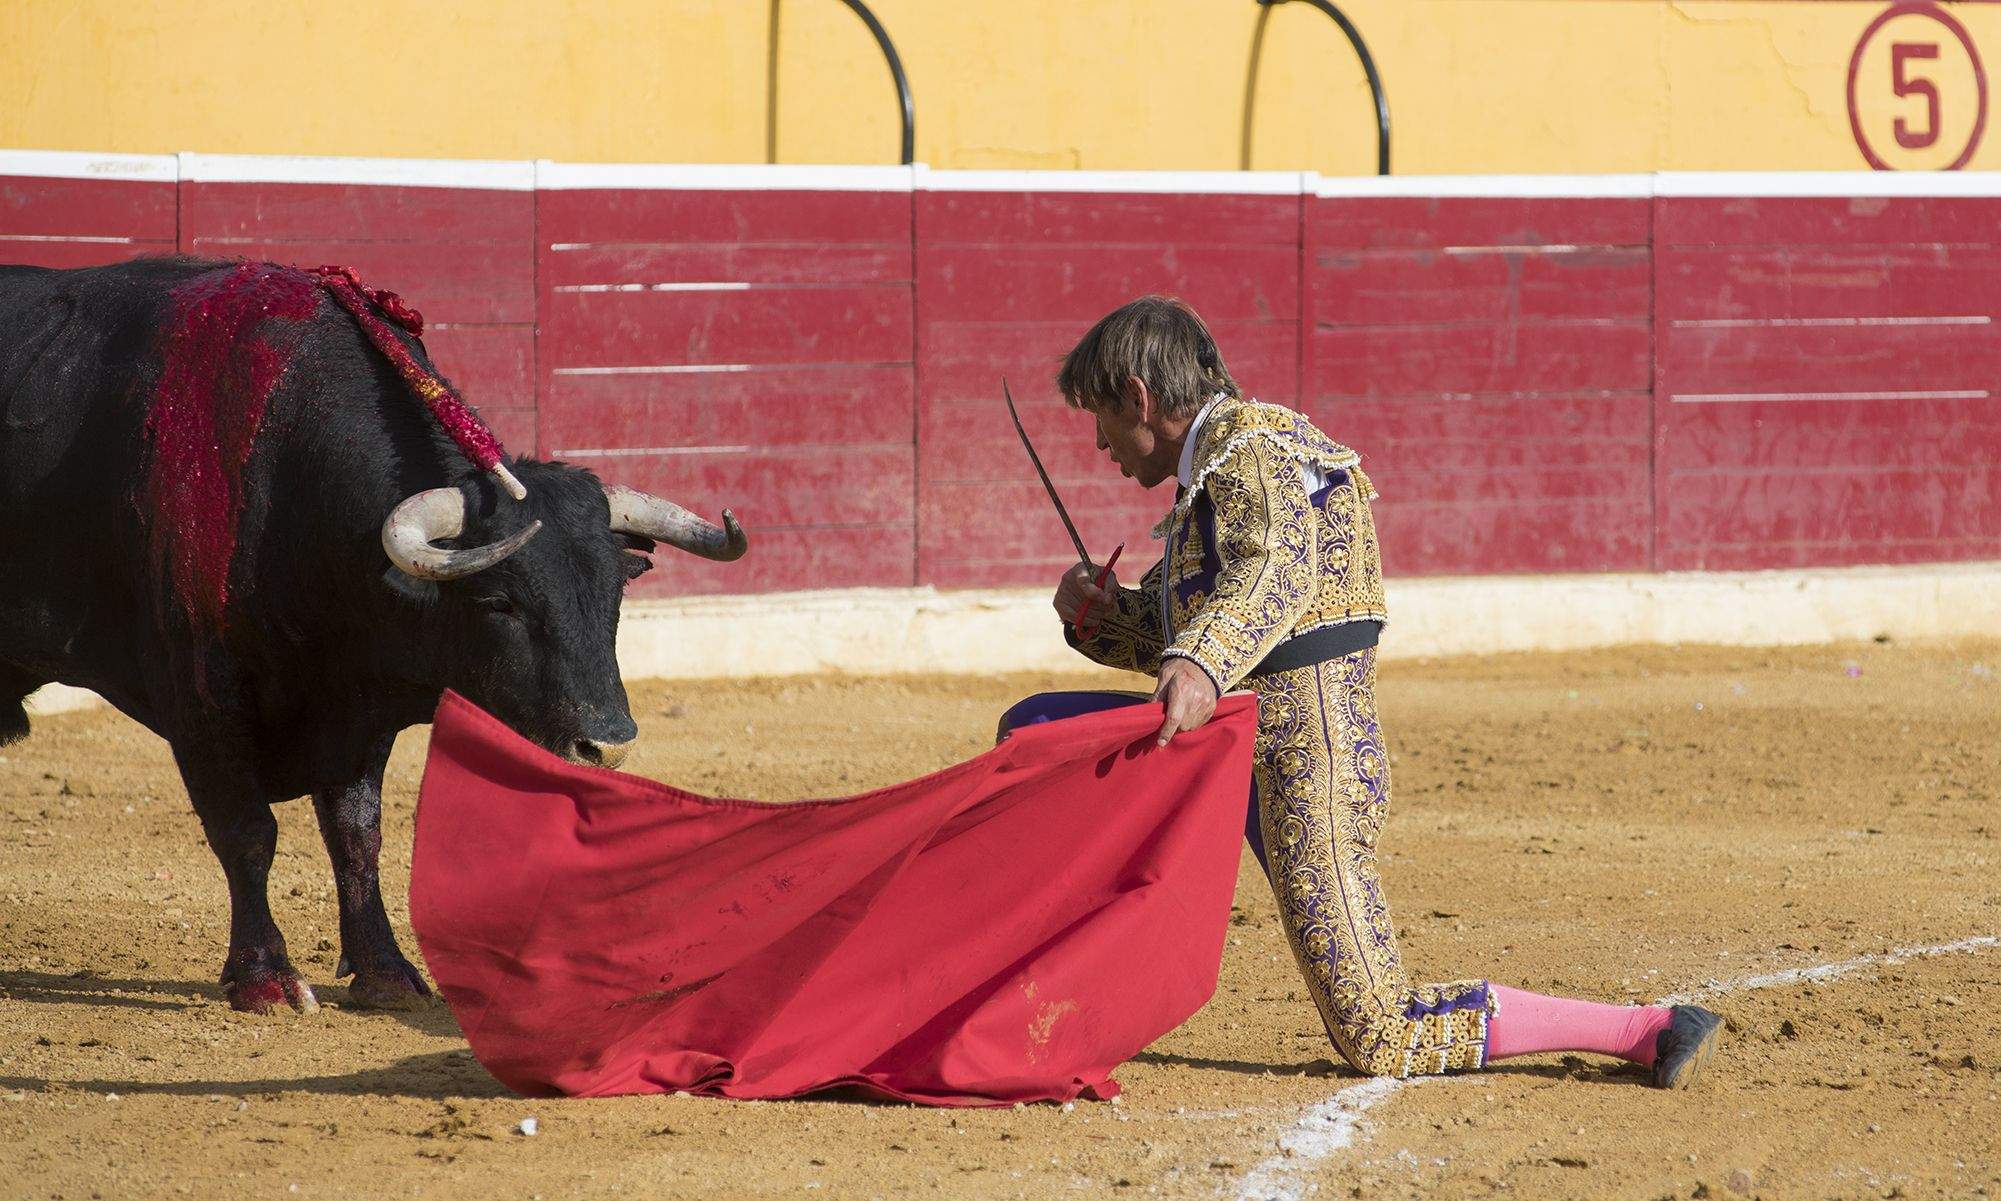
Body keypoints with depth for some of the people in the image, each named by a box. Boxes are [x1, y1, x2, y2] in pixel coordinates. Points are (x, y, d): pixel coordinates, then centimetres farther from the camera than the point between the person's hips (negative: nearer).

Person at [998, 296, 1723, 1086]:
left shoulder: (1250, 444, -11)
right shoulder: (1212, 469, 20)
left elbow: (1278, 565, -31)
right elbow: (1176, 633, 27)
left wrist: (1201, 664, -50)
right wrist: (1097, 614, 5)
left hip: (1301, 757, -10)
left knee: (1381, 1042, -10)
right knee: (1033, 731, 13)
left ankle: (1650, 1031, -6)